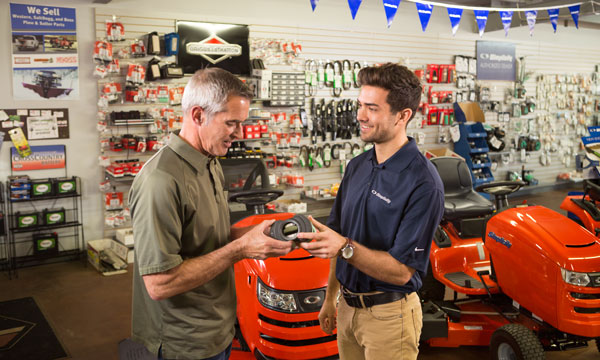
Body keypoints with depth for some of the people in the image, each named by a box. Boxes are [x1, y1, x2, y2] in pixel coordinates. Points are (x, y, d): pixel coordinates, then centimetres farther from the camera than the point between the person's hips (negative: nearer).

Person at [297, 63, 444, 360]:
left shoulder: (423, 183, -21)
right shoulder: (357, 166, 3)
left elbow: (402, 271, -22)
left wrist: (345, 248, -34)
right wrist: (330, 299, 14)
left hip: (389, 313, -6)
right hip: (348, 305, 6)